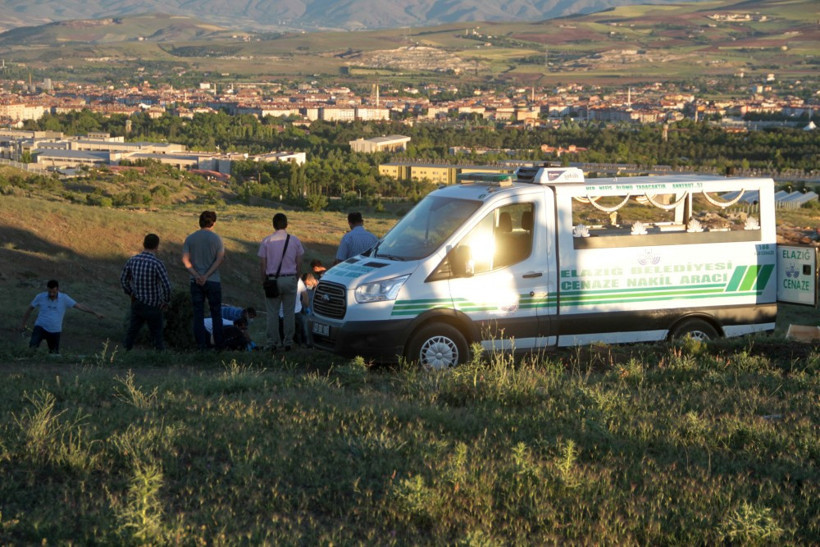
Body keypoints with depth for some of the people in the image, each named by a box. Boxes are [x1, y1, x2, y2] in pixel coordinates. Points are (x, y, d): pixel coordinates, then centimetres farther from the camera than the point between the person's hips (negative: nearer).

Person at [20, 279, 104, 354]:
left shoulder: (64, 298, -7)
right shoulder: (40, 297, -6)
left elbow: (80, 306, -8)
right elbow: (30, 309, 7)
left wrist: (95, 313, -13)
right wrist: (24, 324, 10)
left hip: (55, 331, 2)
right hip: (40, 327, -2)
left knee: (54, 353, 8)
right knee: (33, 346, -27)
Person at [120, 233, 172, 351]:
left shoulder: (132, 260, -3)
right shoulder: (157, 263, -20)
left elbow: (123, 279, 10)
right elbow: (166, 286, -24)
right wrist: (166, 301, -5)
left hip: (137, 304, 4)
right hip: (153, 308, -4)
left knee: (131, 334, 11)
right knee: (157, 337, 10)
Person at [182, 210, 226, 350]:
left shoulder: (190, 239, 4)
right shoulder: (216, 238, -2)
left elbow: (185, 260, -5)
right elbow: (220, 259, -11)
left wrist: (196, 275, -10)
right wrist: (206, 275, -13)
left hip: (196, 281, 2)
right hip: (213, 281, -2)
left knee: (198, 314, 4)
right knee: (216, 313, 8)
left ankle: (201, 345, 0)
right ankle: (218, 344, 9)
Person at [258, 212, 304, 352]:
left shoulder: (266, 241, -2)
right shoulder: (295, 240, 3)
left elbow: (262, 264, -2)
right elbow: (299, 263, 6)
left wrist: (264, 281, 9)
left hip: (272, 279, -1)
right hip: (290, 279, 1)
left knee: (272, 313, 3)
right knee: (289, 313, 6)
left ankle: (273, 342, 2)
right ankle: (288, 342, 6)